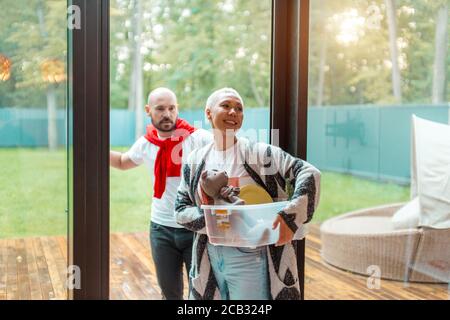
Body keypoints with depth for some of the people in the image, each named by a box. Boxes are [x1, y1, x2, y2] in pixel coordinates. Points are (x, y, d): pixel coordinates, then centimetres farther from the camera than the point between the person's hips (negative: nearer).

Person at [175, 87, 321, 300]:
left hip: (250, 258, -3)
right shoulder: (195, 161, 5)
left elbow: (309, 173, -14)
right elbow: (181, 209, 4)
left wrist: (291, 217, -26)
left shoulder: (259, 153, -6)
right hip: (209, 258, 4)